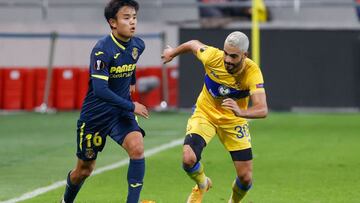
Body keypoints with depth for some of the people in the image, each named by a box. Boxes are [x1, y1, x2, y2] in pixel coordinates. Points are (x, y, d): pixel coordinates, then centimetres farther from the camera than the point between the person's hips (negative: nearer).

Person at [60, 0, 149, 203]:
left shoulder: (138, 45, -4)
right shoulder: (102, 50, -24)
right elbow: (100, 90, -30)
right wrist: (131, 106, -28)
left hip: (121, 112, 4)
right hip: (95, 115, -4)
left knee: (137, 147, -25)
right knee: (85, 169, 11)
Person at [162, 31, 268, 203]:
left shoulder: (252, 73, -30)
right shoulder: (212, 57, -26)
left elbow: (262, 110, -40)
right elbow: (193, 44, -2)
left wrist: (241, 112, -60)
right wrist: (173, 52, 17)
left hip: (234, 120, 0)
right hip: (204, 113, 0)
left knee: (245, 177, -4)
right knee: (188, 159, -24)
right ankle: (202, 184, 13)